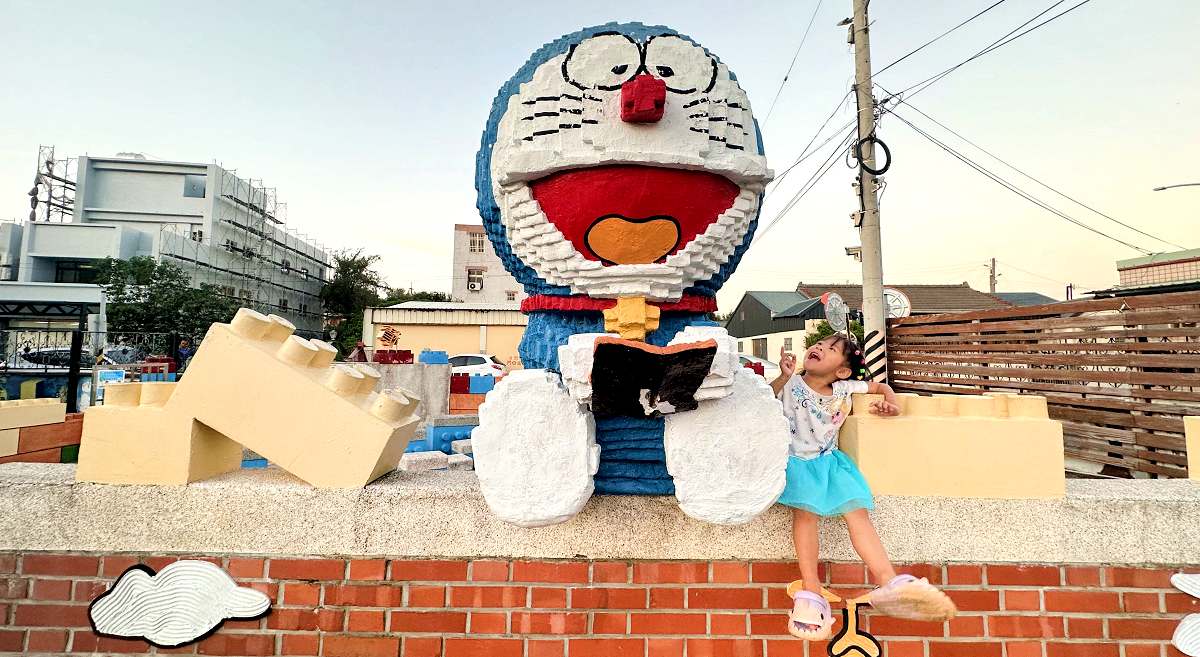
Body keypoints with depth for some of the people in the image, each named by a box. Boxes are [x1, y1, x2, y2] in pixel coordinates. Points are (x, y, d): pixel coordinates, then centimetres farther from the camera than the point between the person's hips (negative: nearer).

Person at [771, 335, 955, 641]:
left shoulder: (845, 388, 7)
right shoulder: (791, 383, -3)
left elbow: (881, 387, 23)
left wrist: (891, 405, 2)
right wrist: (782, 378, -25)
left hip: (828, 461, 4)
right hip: (794, 459, -4)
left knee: (856, 509, -17)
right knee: (805, 509, -27)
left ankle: (888, 581, -20)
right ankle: (810, 590, -24)